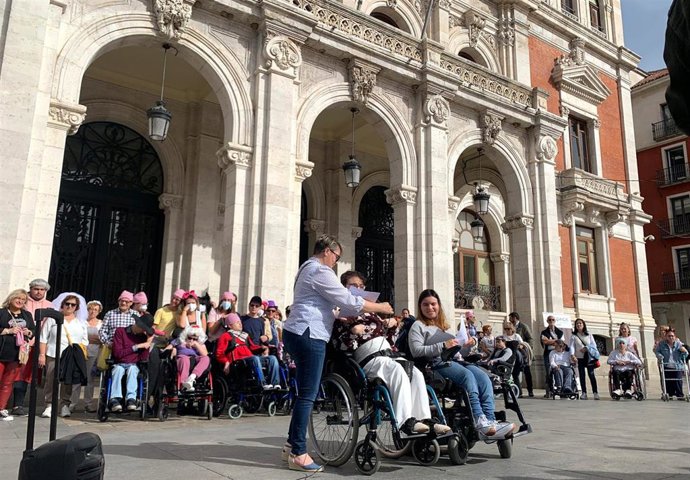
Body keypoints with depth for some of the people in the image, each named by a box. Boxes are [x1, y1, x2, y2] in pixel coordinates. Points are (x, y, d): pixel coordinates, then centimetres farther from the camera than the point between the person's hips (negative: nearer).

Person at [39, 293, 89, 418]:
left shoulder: (81, 323, 15)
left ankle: (65, 405, 9)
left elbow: (84, 342, 15)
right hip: (53, 355, -2)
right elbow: (43, 338, 4)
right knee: (51, 381, -5)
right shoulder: (53, 319, 7)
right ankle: (49, 406, 2)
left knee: (68, 382, 2)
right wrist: (42, 355, -4)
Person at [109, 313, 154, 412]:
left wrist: (148, 344, -9)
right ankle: (115, 399, -46)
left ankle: (131, 399, -47)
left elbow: (143, 359, 1)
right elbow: (117, 353, -8)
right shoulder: (120, 331, 2)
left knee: (132, 369, -34)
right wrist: (136, 347, -12)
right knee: (118, 369, -35)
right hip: (119, 364, -1)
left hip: (134, 365, 1)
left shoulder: (144, 336, 8)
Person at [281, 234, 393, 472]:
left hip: (298, 334, 11)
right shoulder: (320, 271, -12)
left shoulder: (308, 269, 22)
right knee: (308, 395, -7)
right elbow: (349, 301, -14)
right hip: (308, 336, -11)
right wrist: (381, 308, -3)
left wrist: (347, 318, 17)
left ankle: (292, 444, 22)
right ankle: (298, 454, -2)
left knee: (306, 393, 15)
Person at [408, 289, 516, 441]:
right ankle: (480, 423, -38)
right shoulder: (418, 326, 7)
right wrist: (443, 346, -17)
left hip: (454, 360, 7)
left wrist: (466, 345, 7)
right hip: (437, 365, -7)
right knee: (467, 375, -33)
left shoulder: (443, 325, 30)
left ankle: (490, 422, -32)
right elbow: (416, 351, -10)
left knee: (483, 377, -21)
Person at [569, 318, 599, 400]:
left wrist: (586, 348, -13)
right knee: (582, 375, 1)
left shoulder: (589, 335, 10)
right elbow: (572, 346, -5)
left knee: (591, 374, -7)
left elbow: (594, 345, 3)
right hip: (579, 358, 0)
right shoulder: (573, 336, 6)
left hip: (589, 357, 0)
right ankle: (584, 393, 5)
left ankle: (595, 392, -3)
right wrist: (572, 355, -22)